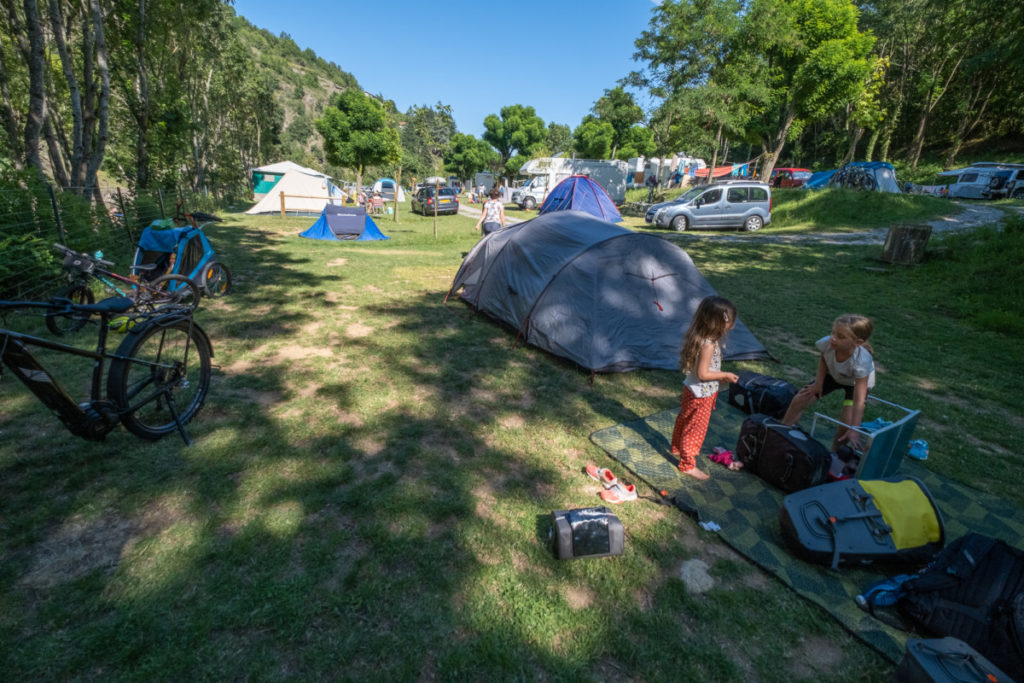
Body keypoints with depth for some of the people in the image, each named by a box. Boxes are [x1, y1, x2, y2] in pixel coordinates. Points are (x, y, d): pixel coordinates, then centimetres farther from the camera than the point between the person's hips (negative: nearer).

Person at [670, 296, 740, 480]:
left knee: (684, 419, 26)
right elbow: (702, 374, -29)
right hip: (701, 394, -10)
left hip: (691, 389, 10)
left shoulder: (698, 337, -2)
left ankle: (677, 448, 48)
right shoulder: (708, 345, -31)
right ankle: (687, 464, 20)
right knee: (696, 428, 5)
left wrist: (720, 376, 6)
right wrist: (725, 375, -17)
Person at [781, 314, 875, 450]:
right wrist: (819, 382, -11)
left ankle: (834, 451, 6)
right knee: (799, 400, -5)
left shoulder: (861, 362, -41)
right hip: (832, 374, 4)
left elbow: (859, 401, -40)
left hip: (857, 381, -3)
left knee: (848, 421, -21)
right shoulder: (827, 343, -34)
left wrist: (854, 431, -41)